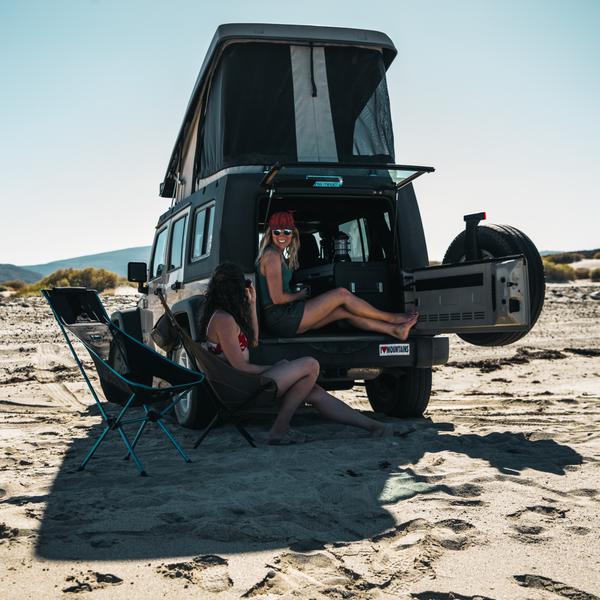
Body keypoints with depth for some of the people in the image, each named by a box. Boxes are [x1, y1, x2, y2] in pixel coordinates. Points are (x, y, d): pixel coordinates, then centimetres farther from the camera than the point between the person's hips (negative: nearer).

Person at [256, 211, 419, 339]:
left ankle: (395, 330, 6)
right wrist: (300, 295, -2)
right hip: (281, 318, -9)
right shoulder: (272, 255, -13)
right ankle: (392, 318, 4)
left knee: (344, 311, 5)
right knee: (341, 294, -8)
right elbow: (277, 298, -17)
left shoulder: (279, 255, 19)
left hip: (287, 315, 9)